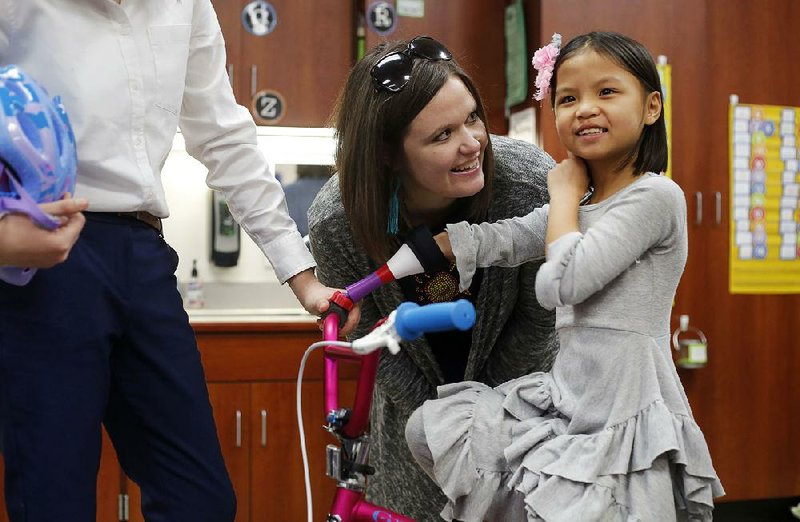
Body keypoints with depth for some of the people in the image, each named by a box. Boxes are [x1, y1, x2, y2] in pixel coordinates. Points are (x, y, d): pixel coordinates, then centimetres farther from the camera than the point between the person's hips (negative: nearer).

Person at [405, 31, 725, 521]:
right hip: (567, 396, 8)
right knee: (430, 426, 4)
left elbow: (563, 281, -21)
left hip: (624, 415, -8)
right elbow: (498, 241, 8)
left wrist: (564, 191, -6)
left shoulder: (657, 196, -13)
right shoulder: (576, 204, 14)